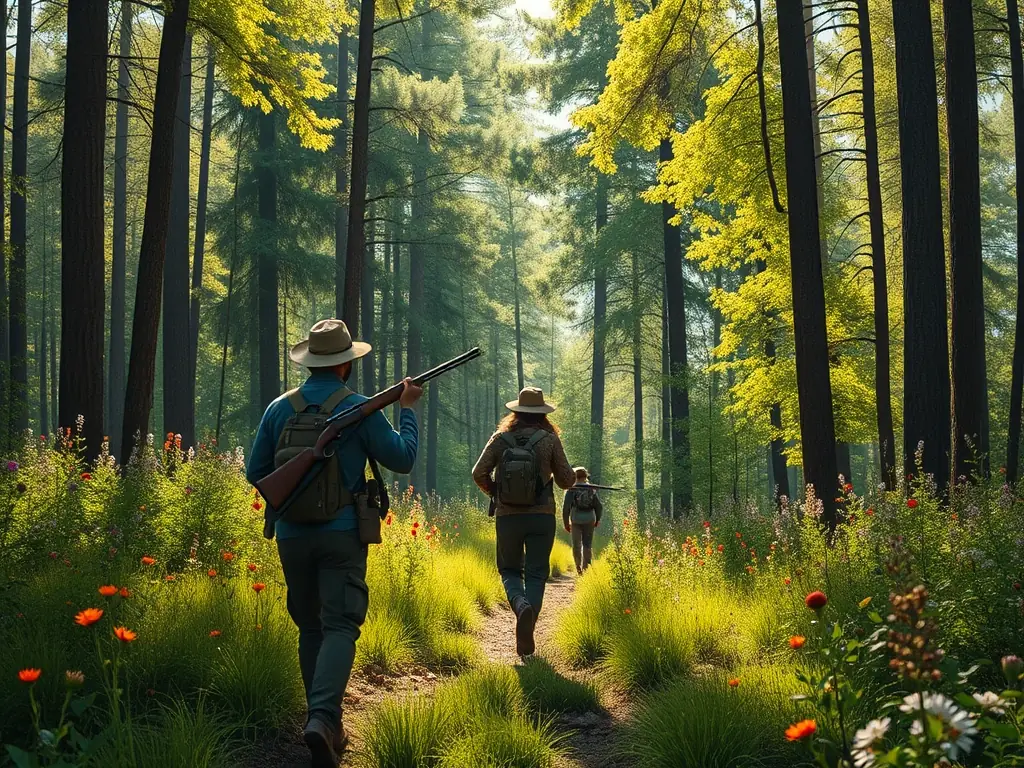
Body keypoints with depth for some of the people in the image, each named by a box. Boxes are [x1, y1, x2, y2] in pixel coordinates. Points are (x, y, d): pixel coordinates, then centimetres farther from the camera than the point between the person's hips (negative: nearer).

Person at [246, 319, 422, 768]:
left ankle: (328, 727, 17)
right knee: (339, 628, -4)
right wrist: (408, 409, 15)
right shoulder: (359, 409, -7)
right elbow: (403, 459, 3)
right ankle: (322, 719, -25)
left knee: (311, 628, 15)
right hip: (341, 535, -3)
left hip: (292, 535, 3)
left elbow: (255, 473, 6)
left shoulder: (279, 408, 2)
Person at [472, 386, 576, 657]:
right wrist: (572, 473, 23)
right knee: (536, 575, 7)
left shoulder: (500, 439, 1)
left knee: (510, 571, 15)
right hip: (541, 516, -1)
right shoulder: (550, 440, -2)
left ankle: (522, 606, -17)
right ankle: (525, 635, -6)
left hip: (507, 516, 1)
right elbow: (566, 480, 0)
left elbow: (479, 473, -4)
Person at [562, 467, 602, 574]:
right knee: (588, 545, 6)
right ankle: (586, 567, 0)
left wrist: (566, 523, 3)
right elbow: (599, 506, 7)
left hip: (576, 521, -2)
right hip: (589, 520, 2)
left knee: (576, 545, 7)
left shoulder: (571, 490, -2)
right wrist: (597, 520, 23)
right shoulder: (592, 490, 6)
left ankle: (578, 567, 1)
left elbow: (566, 507, -6)